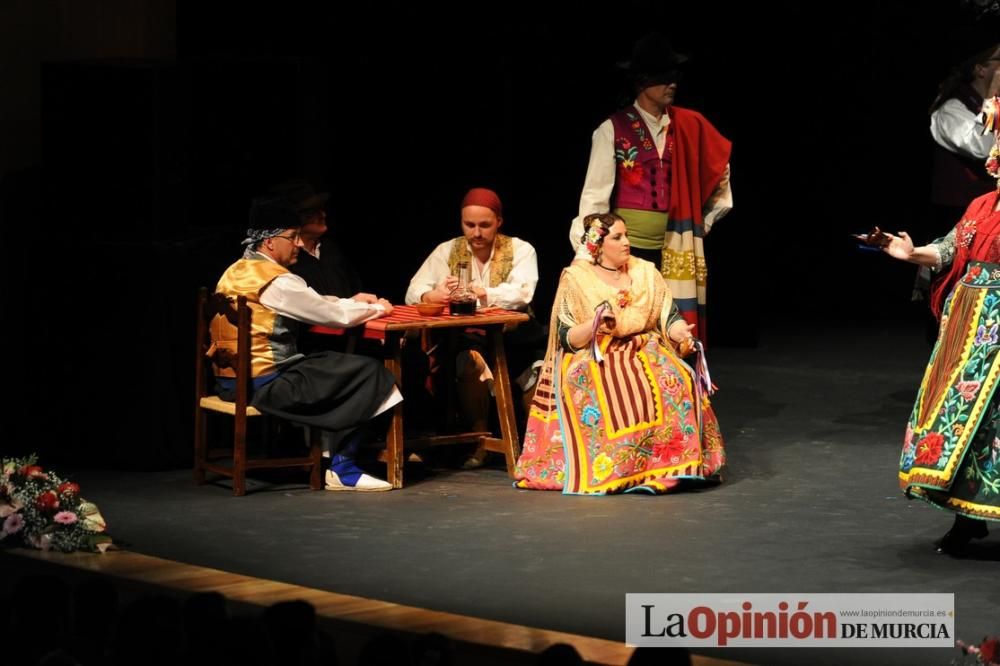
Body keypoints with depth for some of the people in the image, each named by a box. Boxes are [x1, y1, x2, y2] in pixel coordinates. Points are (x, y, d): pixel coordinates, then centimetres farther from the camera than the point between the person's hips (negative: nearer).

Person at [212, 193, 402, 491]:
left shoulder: (236, 273, 13)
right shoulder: (277, 282, -16)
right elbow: (335, 316, -10)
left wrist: (353, 302, 17)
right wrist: (376, 309, 8)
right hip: (264, 385, -10)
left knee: (333, 364, 24)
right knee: (368, 372, -3)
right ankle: (342, 469, 3)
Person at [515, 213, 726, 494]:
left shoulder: (646, 273, 10)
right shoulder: (576, 279, 0)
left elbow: (670, 318, 4)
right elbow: (566, 338, -3)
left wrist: (683, 334, -19)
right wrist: (594, 326, -22)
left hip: (646, 354, 3)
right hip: (592, 361, -3)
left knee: (677, 382, -29)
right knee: (601, 396, -37)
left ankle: (670, 463, -25)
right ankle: (610, 469, -28)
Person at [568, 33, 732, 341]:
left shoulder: (690, 126, 6)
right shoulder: (613, 130, -4)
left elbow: (719, 162, 22)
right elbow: (595, 194, -6)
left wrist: (707, 219, 20)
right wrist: (588, 253, -10)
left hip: (674, 247, 3)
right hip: (627, 244, -3)